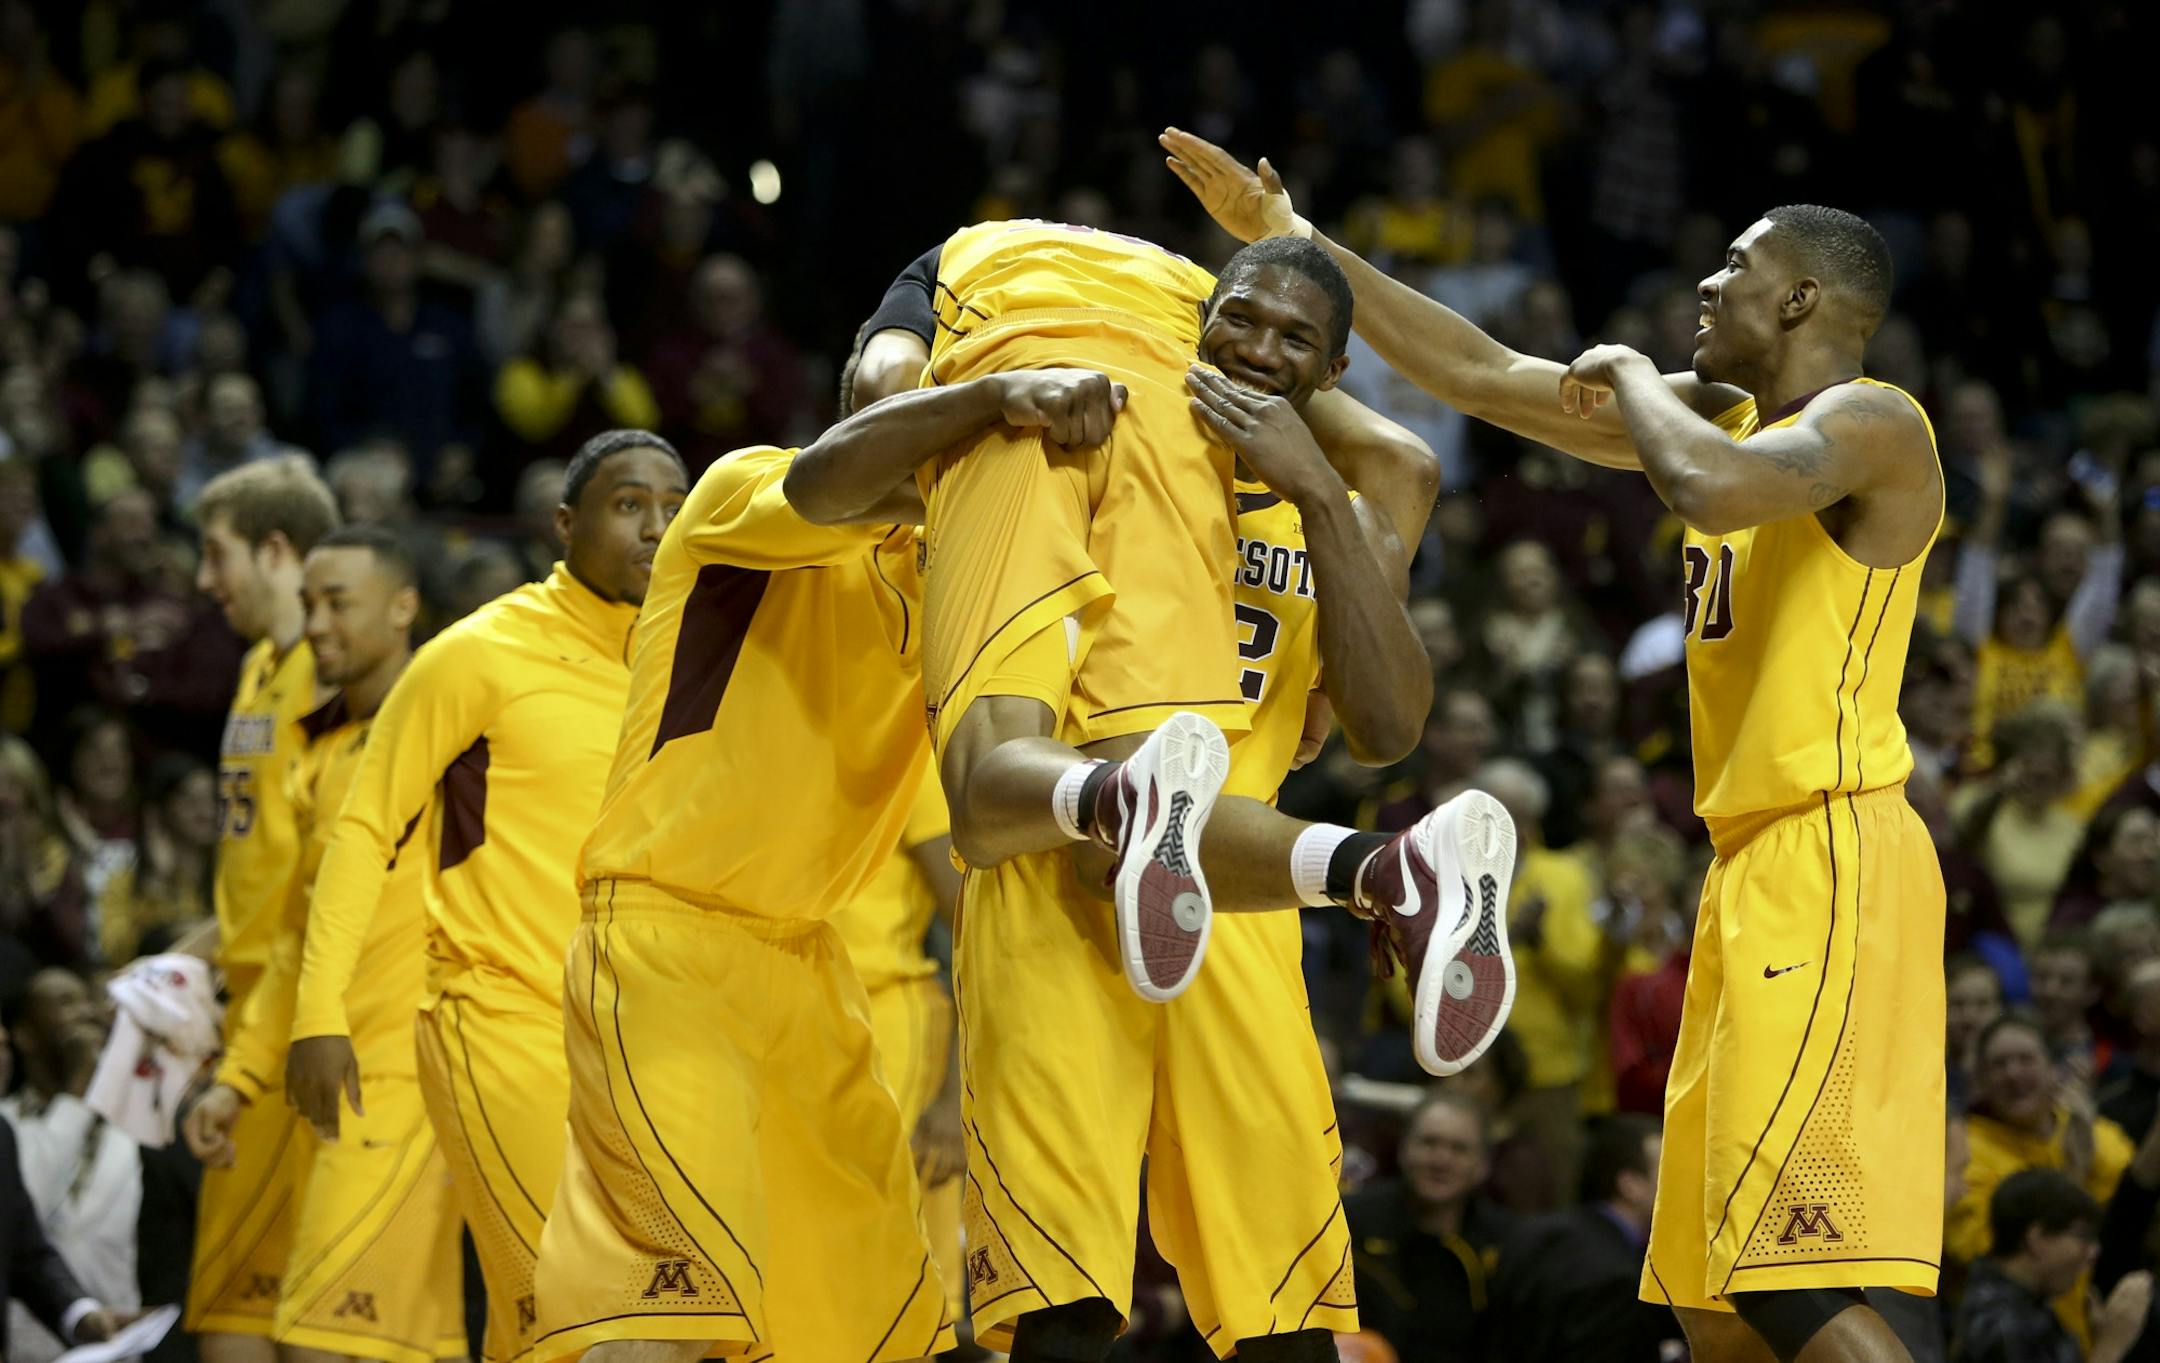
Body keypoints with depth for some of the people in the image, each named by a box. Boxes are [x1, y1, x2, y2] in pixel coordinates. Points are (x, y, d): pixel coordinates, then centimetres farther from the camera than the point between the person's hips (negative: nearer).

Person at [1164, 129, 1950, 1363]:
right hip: (1752, 868, 10)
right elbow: (1486, 377, 23)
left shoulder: (1872, 423, -9)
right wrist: (1294, 240, 22)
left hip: (1830, 857, -10)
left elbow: (1715, 491, -30)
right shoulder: (1721, 415, 17)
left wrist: (1635, 380, -9)